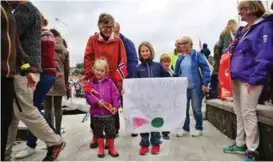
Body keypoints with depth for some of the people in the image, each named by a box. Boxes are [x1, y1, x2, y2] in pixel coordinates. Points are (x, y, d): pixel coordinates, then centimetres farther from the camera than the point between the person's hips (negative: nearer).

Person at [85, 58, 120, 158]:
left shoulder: (109, 81, 0)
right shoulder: (91, 82, 0)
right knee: (98, 132, 13)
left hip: (109, 112, 0)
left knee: (111, 131, 9)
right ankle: (101, 149, 30)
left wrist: (116, 105, -14)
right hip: (96, 113, 1)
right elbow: (88, 95, -7)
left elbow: (115, 94, -4)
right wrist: (97, 102, -22)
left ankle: (111, 148, 27)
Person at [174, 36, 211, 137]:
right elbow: (176, 73, 16)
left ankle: (199, 129, 22)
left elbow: (205, 69, -9)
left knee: (196, 109, 4)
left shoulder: (197, 55, -4)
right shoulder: (180, 58, 10)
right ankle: (185, 129, 22)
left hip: (195, 86, -5)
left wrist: (205, 83, -15)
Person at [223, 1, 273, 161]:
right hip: (237, 79, 8)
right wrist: (232, 73, 12)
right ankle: (240, 144, 26)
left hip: (250, 80, -8)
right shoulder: (242, 30, 17)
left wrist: (254, 79, -18)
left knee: (248, 113, -3)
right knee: (239, 113, 13)